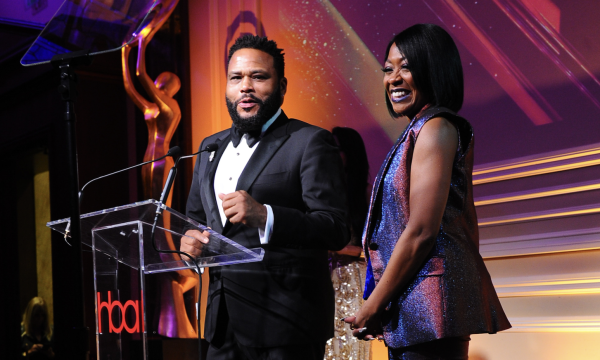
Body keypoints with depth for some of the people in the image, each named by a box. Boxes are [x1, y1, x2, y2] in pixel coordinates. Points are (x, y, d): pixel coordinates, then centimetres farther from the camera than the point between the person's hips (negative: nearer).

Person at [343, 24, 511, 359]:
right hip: (412, 308, 10)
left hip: (428, 301, -10)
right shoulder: (418, 132, 17)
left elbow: (421, 231, -18)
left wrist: (373, 306, -12)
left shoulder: (435, 128, -11)